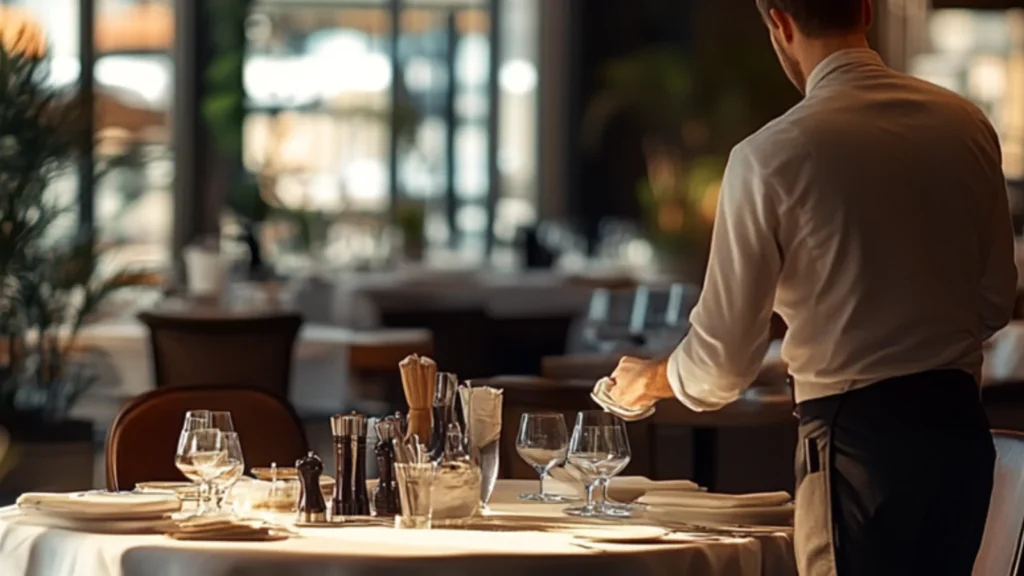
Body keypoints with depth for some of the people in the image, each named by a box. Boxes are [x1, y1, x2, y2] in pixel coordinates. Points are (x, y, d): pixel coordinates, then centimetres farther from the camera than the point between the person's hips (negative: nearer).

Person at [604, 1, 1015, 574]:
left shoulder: (771, 156, -11)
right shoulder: (967, 124, 3)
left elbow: (725, 356, -6)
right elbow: (996, 300, 13)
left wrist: (650, 382, 14)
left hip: (859, 440, -5)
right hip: (962, 429, 5)